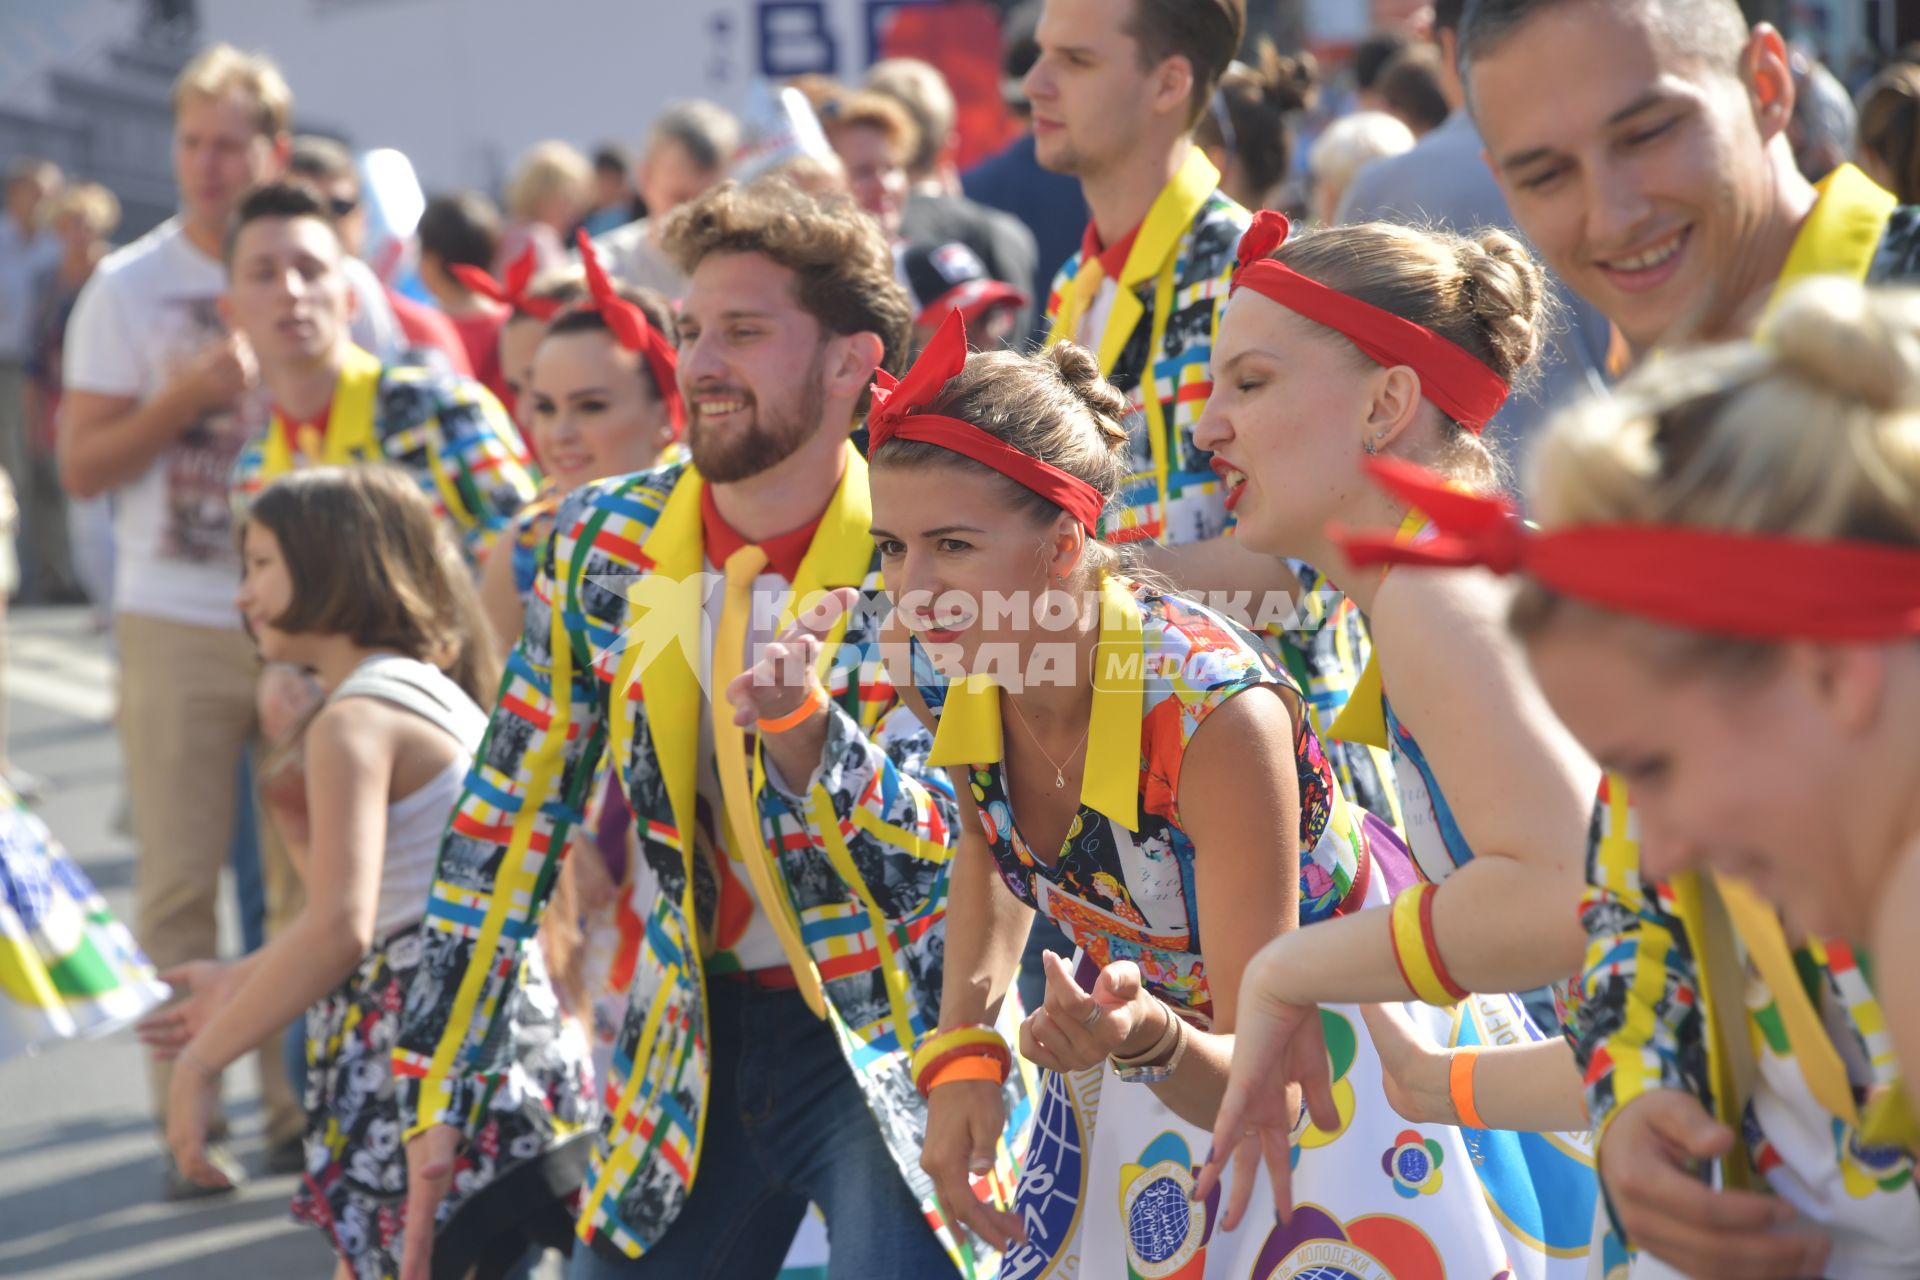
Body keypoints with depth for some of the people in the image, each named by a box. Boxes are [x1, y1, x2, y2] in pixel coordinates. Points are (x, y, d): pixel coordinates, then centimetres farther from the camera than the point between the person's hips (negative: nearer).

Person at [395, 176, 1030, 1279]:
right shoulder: (604, 541, -1)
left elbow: (928, 865, -16)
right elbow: (512, 815, 4)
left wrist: (802, 733, -35)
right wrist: (438, 1069, 4)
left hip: (892, 1035, -4)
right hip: (699, 1029, 4)